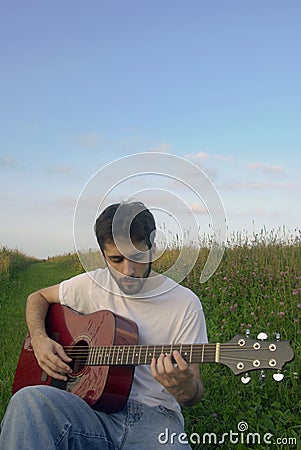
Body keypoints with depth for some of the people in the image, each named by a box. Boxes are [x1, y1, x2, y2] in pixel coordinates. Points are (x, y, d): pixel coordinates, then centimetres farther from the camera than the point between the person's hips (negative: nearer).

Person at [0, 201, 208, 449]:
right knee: (28, 400, -31)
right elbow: (38, 297, 23)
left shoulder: (186, 303, -2)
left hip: (154, 415, -2)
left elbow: (195, 394, 0)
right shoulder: (92, 285, 6)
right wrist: (39, 339, 2)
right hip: (97, 407, 2)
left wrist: (185, 388, -26)